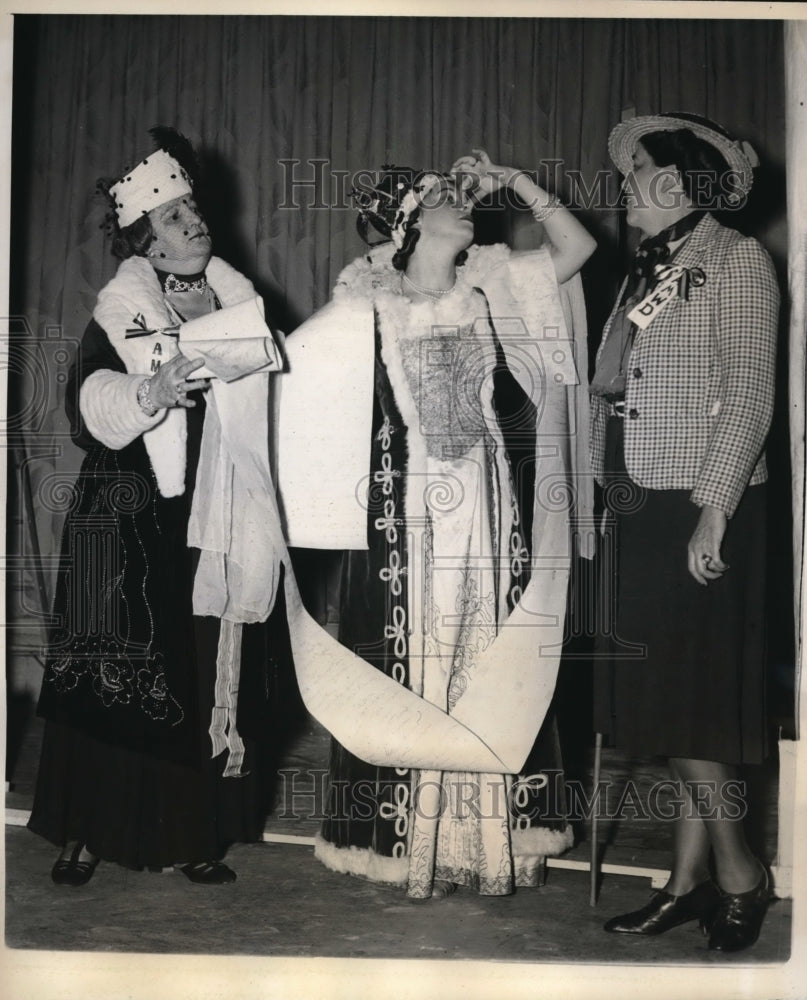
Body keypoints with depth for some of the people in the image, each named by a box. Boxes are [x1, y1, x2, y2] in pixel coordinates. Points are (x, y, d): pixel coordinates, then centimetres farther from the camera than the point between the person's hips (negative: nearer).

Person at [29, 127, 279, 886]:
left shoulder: (236, 300, 11)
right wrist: (152, 391, -33)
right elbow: (89, 401, -17)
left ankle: (195, 835, 16)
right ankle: (88, 831, 14)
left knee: (211, 673, 5)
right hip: (137, 527, -3)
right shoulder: (123, 310, -2)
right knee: (123, 676, 1)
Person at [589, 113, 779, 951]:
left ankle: (737, 873, 12)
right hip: (641, 507, 7)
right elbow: (612, 394, 11)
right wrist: (611, 494, 4)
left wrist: (714, 509, -18)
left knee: (689, 698, -5)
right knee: (661, 700, 8)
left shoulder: (736, 260, -4)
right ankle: (689, 881, 18)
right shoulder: (647, 272, 16)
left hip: (705, 508, -7)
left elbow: (749, 393, -12)